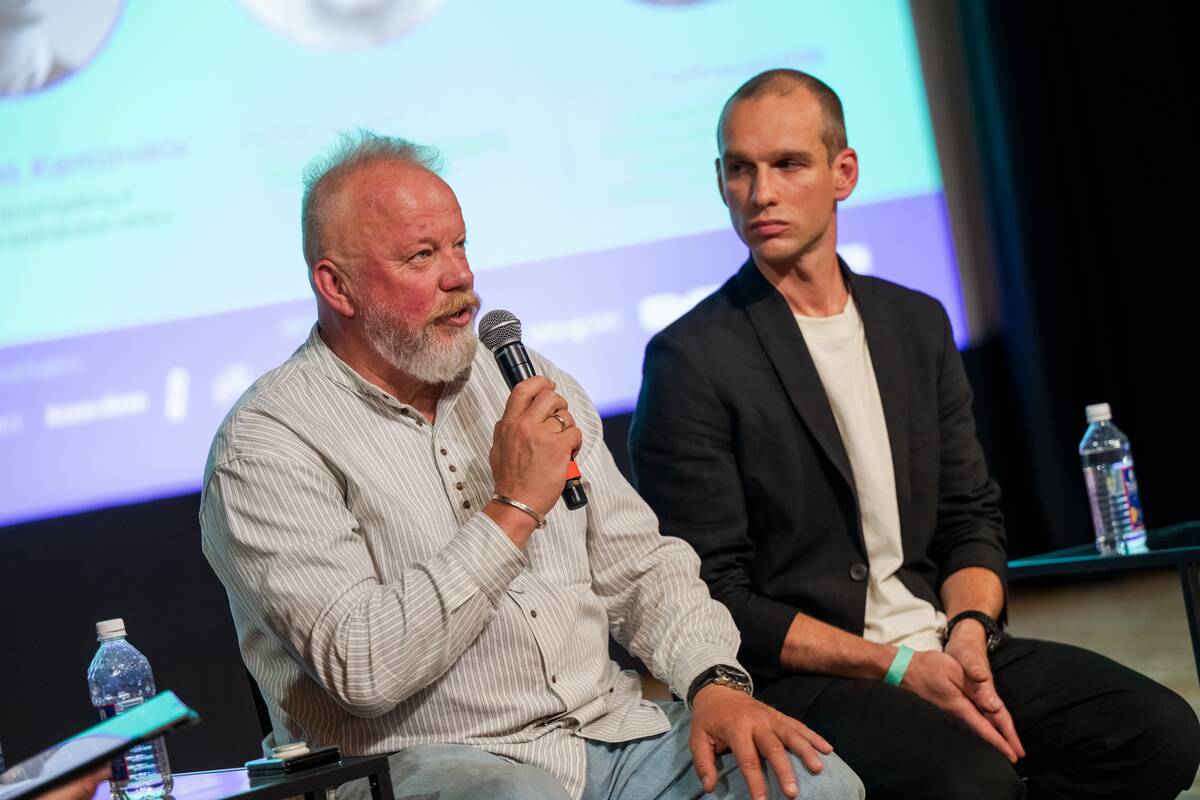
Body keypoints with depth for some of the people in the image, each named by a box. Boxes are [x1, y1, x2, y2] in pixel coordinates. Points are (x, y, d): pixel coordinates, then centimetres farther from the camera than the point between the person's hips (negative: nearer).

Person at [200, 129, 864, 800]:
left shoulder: (526, 385, 15)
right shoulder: (268, 442, -8)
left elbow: (639, 567, 16)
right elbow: (362, 669, -19)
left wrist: (716, 682, -4)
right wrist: (512, 510, -16)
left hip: (611, 731, 6)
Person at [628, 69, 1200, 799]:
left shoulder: (918, 324, 13)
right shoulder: (691, 360, -6)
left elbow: (972, 516, 15)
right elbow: (713, 594, -9)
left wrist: (969, 628, -7)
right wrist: (893, 668, -16)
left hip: (941, 648, 6)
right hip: (800, 679, -6)